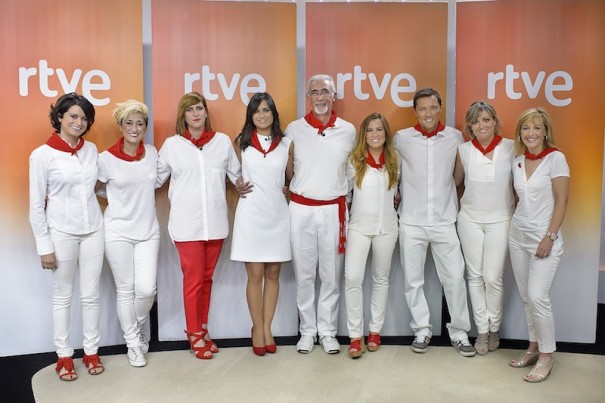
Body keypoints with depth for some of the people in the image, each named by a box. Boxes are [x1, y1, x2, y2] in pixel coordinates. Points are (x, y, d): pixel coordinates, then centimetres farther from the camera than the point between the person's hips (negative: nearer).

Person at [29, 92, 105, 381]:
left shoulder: (91, 149, 5)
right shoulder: (42, 155, -8)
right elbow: (36, 205, -7)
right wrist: (44, 246, -8)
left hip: (93, 230, 4)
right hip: (61, 233, -3)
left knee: (91, 294, 10)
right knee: (63, 296, 9)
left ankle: (91, 351, 23)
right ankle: (64, 355, 21)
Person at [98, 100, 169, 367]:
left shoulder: (152, 153, 1)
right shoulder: (106, 158, -7)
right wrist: (118, 199, -2)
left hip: (148, 230, 2)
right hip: (118, 232, -2)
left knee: (146, 289, -4)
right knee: (126, 290, 6)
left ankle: (138, 329, 28)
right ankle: (133, 343, 23)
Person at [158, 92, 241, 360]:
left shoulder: (223, 141, 6)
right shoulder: (171, 145, 1)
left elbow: (236, 174, 13)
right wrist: (176, 199, 4)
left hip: (216, 221, 2)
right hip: (186, 222, -2)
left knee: (207, 278, 11)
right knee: (193, 279, 1)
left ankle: (203, 329, 25)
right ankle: (194, 335, 15)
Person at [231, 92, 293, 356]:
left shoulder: (286, 144, 5)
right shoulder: (241, 142, 3)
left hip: (277, 214, 2)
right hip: (251, 214, -1)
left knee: (273, 274, 7)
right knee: (255, 275, 0)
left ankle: (267, 328, 18)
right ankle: (257, 329, 15)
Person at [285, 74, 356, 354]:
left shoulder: (348, 131, 4)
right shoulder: (293, 129, 2)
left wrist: (344, 196, 11)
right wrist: (289, 190, 7)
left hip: (333, 210, 1)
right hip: (301, 209, 0)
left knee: (331, 274, 6)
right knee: (304, 274, 6)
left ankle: (327, 331, 19)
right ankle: (307, 331, 19)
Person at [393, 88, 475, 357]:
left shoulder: (455, 137, 1)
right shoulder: (401, 138, -1)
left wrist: (457, 202, 12)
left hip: (444, 221, 0)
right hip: (412, 222, 0)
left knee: (455, 278, 2)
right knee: (413, 280, 7)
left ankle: (459, 332, 18)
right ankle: (422, 331, 22)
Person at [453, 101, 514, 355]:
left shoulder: (511, 147, -5)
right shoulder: (464, 150, 0)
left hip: (500, 220, -2)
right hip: (470, 219, 2)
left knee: (493, 277, -3)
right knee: (475, 276, 7)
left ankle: (494, 328, 19)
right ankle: (482, 330, 20)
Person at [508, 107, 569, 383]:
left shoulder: (555, 158, -9)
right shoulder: (517, 160, 7)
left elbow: (562, 201, -12)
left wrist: (550, 237, -16)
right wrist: (519, 223, 8)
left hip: (544, 237, -6)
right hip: (517, 236, 6)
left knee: (537, 297, -10)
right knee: (526, 297, 10)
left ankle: (546, 356, 5)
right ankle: (533, 347, 23)